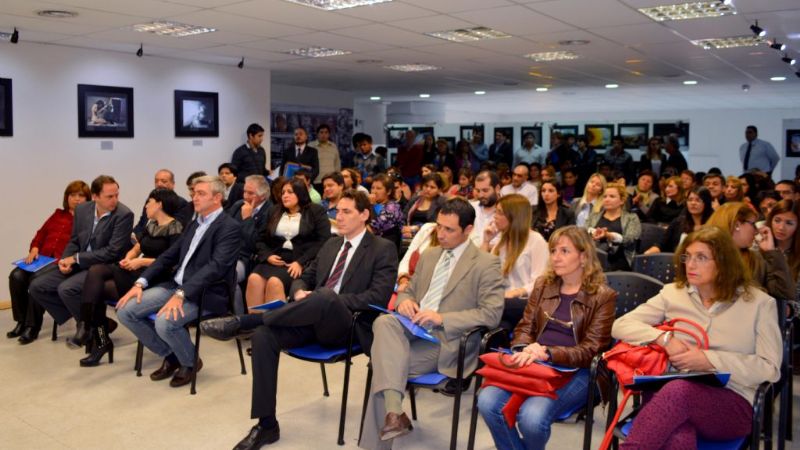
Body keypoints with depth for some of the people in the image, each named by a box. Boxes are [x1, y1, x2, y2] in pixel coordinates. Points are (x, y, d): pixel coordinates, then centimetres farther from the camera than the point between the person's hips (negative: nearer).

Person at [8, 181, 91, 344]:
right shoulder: (58, 215, 27)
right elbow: (41, 234, 23)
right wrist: (34, 248, 3)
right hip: (43, 257, 6)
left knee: (37, 279, -31)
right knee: (16, 276, -20)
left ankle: (33, 326, -18)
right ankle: (21, 321, -7)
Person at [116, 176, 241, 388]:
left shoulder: (229, 227, -10)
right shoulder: (194, 225, 18)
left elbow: (215, 267, -22)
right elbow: (169, 256, 17)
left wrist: (181, 295, -30)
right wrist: (141, 282, 3)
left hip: (205, 293, -8)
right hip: (174, 285, 8)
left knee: (164, 322, -31)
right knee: (125, 310, -5)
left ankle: (190, 362, 1)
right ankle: (170, 355, 12)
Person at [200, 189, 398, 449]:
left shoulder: (383, 249, 1)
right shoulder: (331, 245, 21)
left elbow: (379, 297, -11)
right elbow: (304, 279, 25)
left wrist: (330, 300, -17)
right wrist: (300, 293, -2)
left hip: (347, 325, -6)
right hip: (313, 320, 6)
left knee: (326, 297, -40)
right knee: (263, 335, -22)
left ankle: (242, 322, -27)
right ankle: (266, 425, -14)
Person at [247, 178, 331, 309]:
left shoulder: (316, 212, 7)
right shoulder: (274, 211, 22)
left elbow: (323, 241, -4)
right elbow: (261, 239, 20)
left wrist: (300, 262, -15)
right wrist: (267, 256, -2)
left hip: (302, 262, -4)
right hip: (276, 259, 4)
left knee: (275, 282, -33)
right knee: (254, 278, -28)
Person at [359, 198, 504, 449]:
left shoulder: (486, 264, -3)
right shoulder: (429, 256, 19)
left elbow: (492, 314, -11)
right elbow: (409, 290, 25)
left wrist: (442, 318, -19)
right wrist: (405, 301, -2)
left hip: (444, 341, -5)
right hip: (413, 329, 6)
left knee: (384, 365, -24)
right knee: (384, 322, -30)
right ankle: (394, 411, -36)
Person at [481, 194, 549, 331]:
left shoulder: (536, 241, -4)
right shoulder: (500, 237, 16)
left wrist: (513, 293, -25)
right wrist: (486, 242, 5)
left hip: (525, 302, -5)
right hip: (503, 299, 5)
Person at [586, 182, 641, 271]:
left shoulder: (632, 218, 14)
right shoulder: (593, 216, 23)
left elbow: (630, 240, -3)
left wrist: (608, 235, -22)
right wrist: (593, 233, -19)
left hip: (617, 262, -1)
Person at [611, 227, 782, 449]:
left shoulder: (759, 303, 6)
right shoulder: (672, 293, 12)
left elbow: (770, 368, -1)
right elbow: (620, 326, 6)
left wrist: (710, 360, -11)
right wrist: (664, 338, -10)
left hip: (732, 403, -1)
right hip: (670, 395, 1)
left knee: (680, 390, -37)